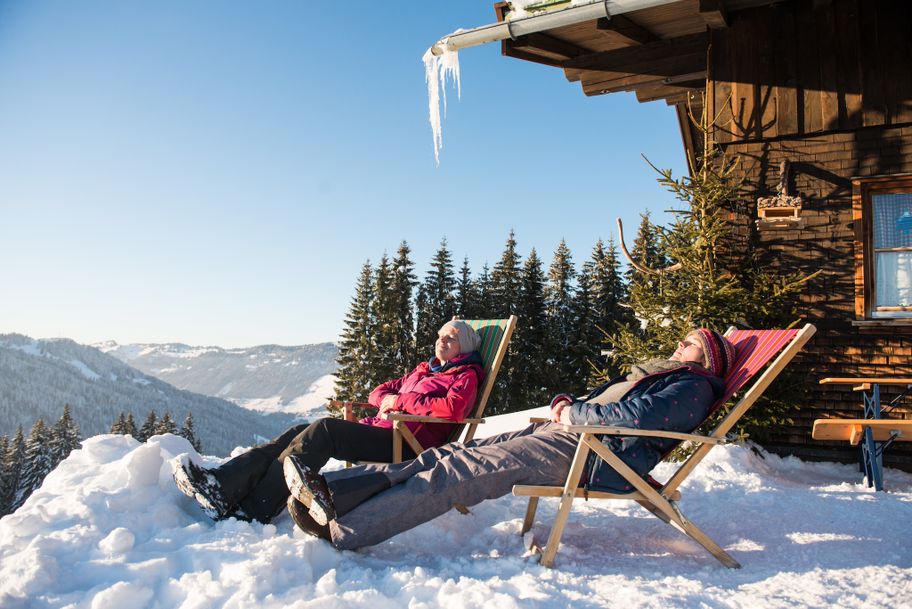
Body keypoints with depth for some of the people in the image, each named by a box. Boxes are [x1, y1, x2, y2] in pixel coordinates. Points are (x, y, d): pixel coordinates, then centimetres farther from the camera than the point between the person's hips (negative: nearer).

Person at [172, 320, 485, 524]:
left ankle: (252, 511, -36)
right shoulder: (423, 370, 32)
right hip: (381, 430, 8)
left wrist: (402, 401, -8)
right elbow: (379, 392, 30)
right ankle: (220, 485, -29)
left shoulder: (465, 375, 9)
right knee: (300, 432, -14)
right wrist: (387, 400, 5)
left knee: (324, 429, -29)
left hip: (407, 445, -8)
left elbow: (453, 408, -14)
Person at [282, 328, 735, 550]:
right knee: (452, 456, -8)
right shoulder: (659, 374, 33)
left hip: (595, 454, -9)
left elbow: (636, 415, -16)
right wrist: (565, 402, 10)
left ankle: (340, 530, -24)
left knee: (459, 473, -21)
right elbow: (598, 396, 32)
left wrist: (574, 413, -6)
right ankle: (327, 489, -15)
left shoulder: (694, 386, 3)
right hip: (562, 433, 9)